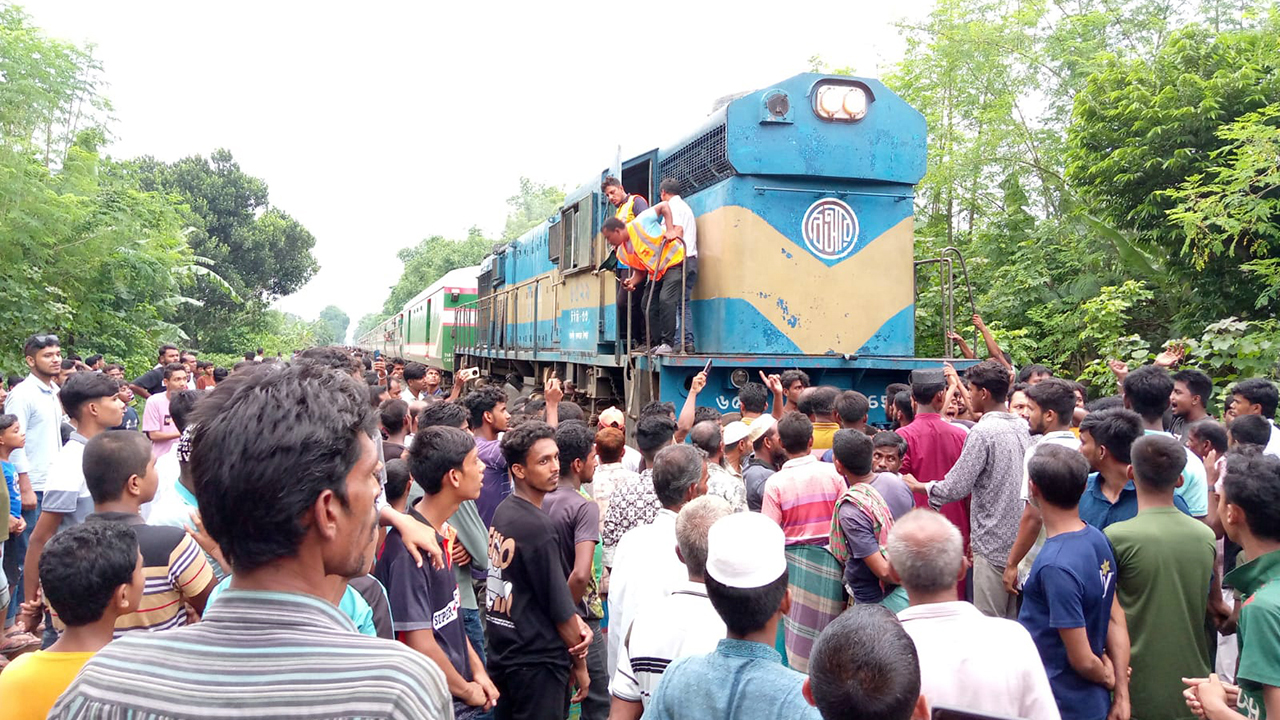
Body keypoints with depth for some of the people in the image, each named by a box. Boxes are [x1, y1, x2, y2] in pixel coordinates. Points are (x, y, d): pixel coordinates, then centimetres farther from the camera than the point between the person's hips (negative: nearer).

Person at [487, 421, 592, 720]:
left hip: (502, 655, 8)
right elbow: (559, 608, -16)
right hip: (538, 663, -8)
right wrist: (580, 666, -4)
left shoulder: (503, 512, 4)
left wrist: (574, 620, -2)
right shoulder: (538, 526, -21)